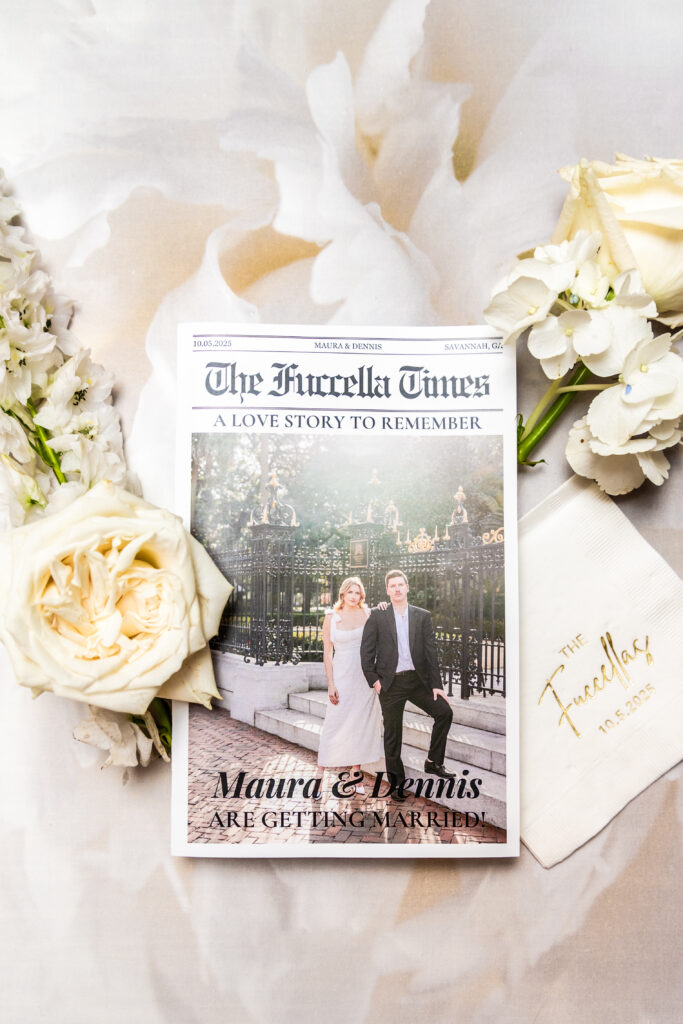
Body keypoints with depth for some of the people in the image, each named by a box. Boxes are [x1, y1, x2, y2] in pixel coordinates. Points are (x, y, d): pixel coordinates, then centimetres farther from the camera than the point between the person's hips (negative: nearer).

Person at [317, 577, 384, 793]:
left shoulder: (367, 613, 4)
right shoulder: (331, 618, -1)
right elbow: (327, 652, -2)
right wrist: (331, 684, -7)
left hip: (365, 676, 2)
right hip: (342, 676, -2)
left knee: (361, 723, 8)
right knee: (335, 722, -5)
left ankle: (356, 772, 19)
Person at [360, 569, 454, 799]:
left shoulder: (422, 616, 6)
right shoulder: (377, 616, 0)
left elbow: (431, 651, 3)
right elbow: (366, 651, 0)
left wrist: (436, 684, -2)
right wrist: (374, 680, -6)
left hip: (418, 679, 2)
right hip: (390, 683, -2)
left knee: (444, 711, -11)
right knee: (392, 734, 4)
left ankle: (433, 762, 8)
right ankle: (397, 782, 19)